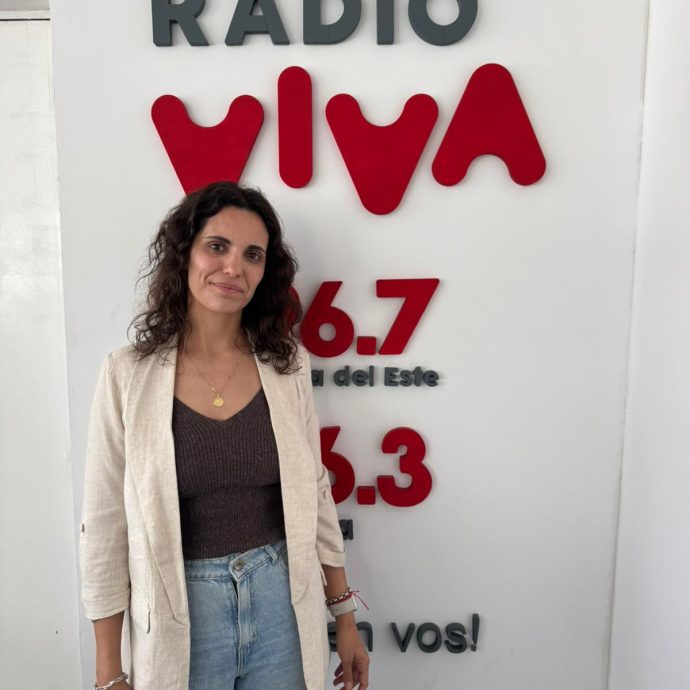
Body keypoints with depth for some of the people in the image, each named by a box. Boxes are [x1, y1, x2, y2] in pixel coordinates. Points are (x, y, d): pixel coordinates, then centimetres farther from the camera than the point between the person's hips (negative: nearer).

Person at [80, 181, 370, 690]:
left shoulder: (288, 364, -5)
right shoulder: (128, 374, -11)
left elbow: (315, 495, 3)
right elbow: (105, 526, -5)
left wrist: (345, 618, 7)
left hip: (283, 605, 2)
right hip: (181, 615, -1)